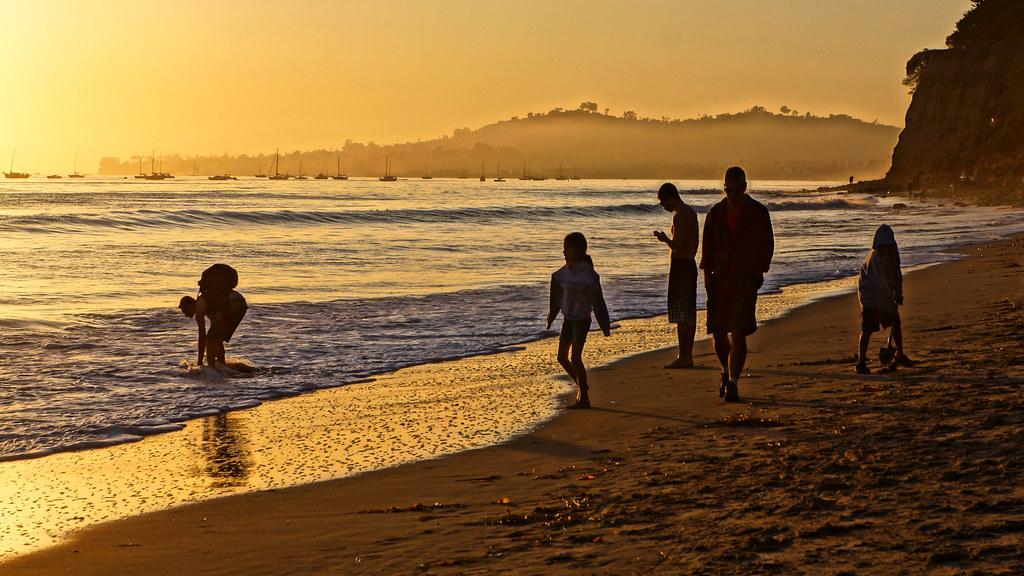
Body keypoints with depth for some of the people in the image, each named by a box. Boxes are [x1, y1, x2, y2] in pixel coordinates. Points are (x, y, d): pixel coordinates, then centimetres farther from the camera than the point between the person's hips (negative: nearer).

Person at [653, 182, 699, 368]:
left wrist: (664, 238, -8)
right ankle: (688, 356, 16)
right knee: (690, 314, 11)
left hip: (680, 266, -10)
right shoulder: (691, 213, 14)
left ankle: (683, 357, -6)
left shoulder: (679, 216, -16)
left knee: (680, 314, -7)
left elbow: (677, 245, -24)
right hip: (690, 265, 10)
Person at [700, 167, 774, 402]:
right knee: (718, 333, 6)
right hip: (720, 280, 3)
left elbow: (767, 244, 4)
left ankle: (733, 382, -8)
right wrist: (707, 274, 1)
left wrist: (759, 272, -5)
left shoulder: (758, 212, 1)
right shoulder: (715, 213, 8)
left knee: (739, 333, -10)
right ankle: (727, 371, 31)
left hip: (746, 280, -3)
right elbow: (708, 246, 10)